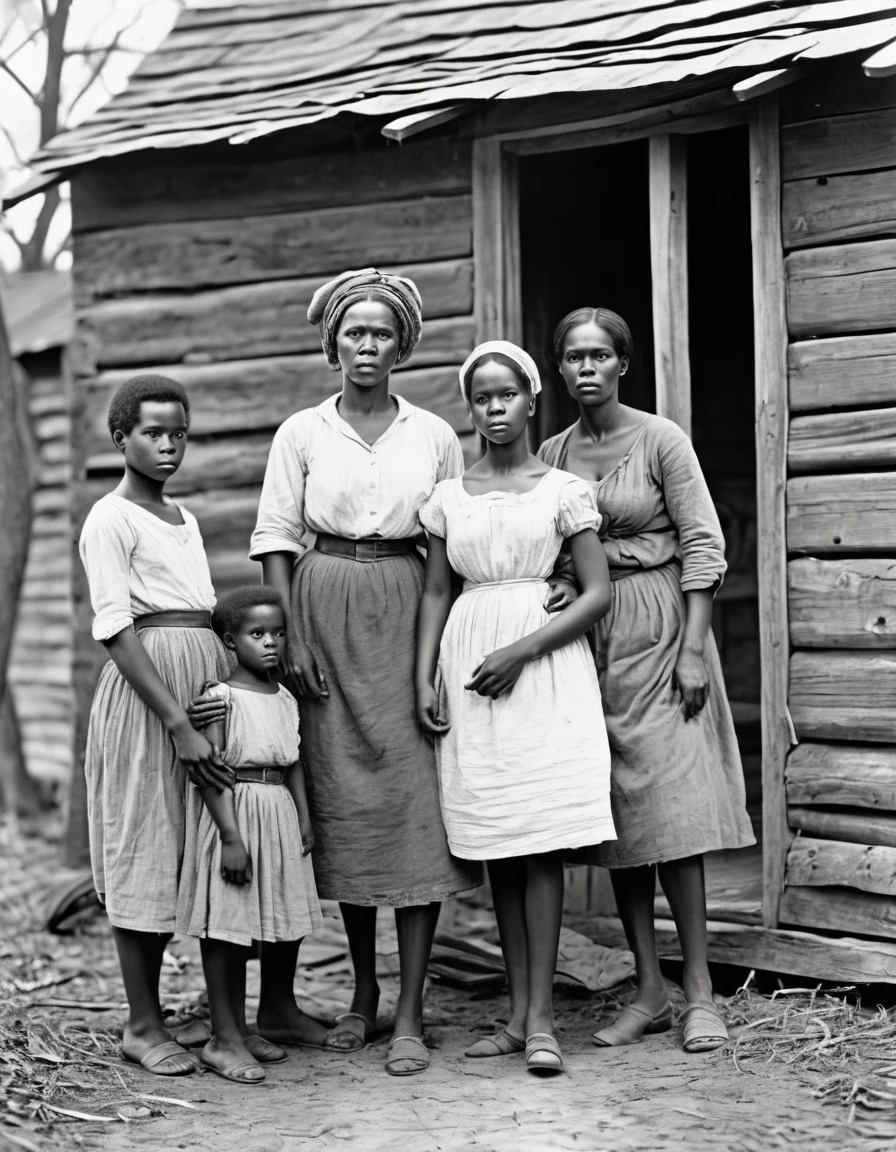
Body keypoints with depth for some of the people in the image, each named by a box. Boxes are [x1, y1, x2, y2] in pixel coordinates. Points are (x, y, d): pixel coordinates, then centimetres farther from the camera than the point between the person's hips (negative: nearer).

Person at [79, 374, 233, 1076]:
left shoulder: (184, 519, 17)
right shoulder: (111, 520, -7)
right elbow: (117, 631, -15)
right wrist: (178, 724, -21)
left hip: (205, 681, 8)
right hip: (145, 686, -7)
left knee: (177, 853, 10)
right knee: (142, 847, -2)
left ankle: (150, 1010, 20)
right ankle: (144, 1025, 6)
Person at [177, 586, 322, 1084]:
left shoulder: (286, 699, 12)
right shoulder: (222, 697, -9)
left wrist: (305, 818, 5)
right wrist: (231, 836, -19)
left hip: (282, 819, 7)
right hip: (236, 815, -7)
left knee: (286, 928, 9)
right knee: (226, 930, -3)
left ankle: (243, 1028, 22)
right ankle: (226, 1038, 3)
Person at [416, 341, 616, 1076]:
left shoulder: (563, 490, 2)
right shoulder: (449, 497, 11)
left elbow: (599, 592, -3)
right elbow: (435, 593, 13)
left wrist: (521, 651, -12)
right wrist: (424, 678, 0)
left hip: (543, 663, -3)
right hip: (469, 667, 3)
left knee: (542, 840, -8)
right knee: (497, 847, 4)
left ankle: (541, 1017, -5)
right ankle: (518, 1012, 10)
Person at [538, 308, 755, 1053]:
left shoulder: (661, 440, -4)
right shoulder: (552, 456, 8)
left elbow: (703, 548, -6)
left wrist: (693, 650, -12)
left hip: (657, 627, -4)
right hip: (584, 634, 4)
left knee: (672, 808, -9)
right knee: (616, 816, 5)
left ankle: (700, 991, -1)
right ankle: (649, 993, 11)